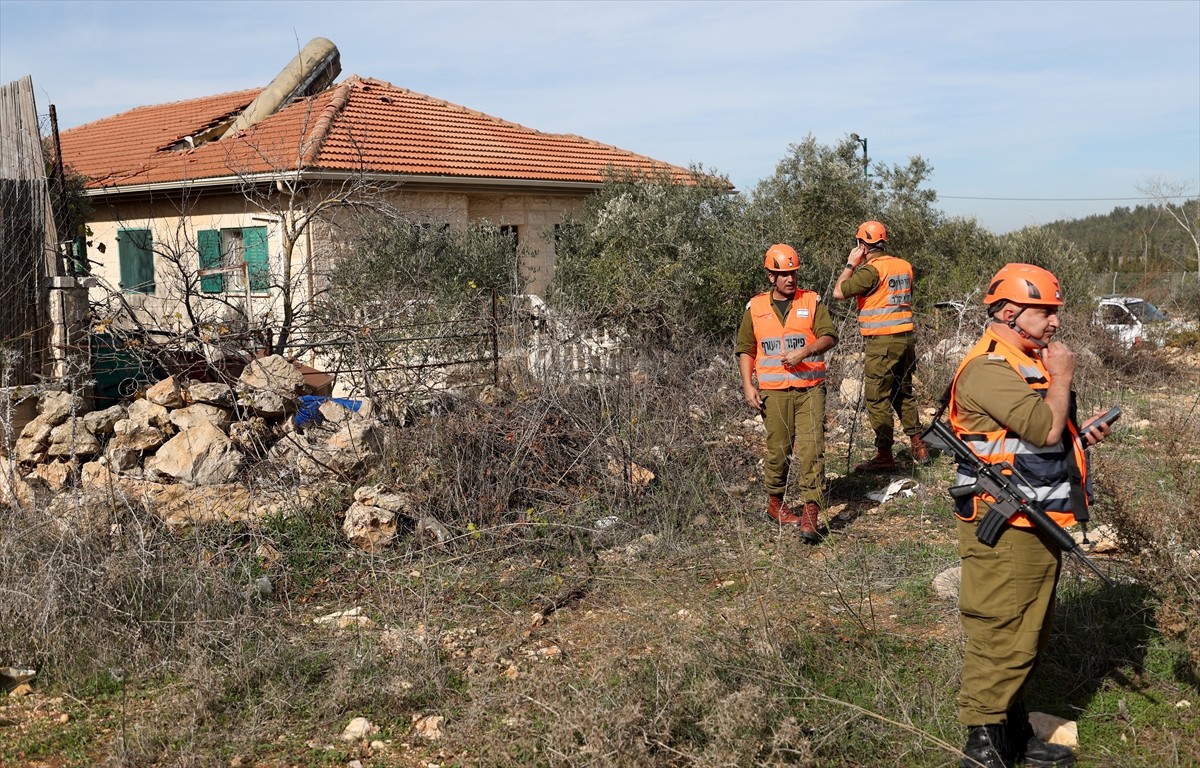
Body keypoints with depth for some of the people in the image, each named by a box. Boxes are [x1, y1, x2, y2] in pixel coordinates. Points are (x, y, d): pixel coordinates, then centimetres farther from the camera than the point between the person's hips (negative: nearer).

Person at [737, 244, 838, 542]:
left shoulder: (811, 302, 6)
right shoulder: (755, 308, 8)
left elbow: (830, 336, -3)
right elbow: (746, 350, 12)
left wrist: (805, 352, -20)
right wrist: (748, 385, 1)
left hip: (810, 388, -1)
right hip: (774, 391, 1)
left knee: (811, 448, -10)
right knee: (778, 450, 6)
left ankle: (810, 512, -10)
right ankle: (775, 503, 25)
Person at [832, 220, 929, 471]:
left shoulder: (871, 269, -14)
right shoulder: (904, 266, 9)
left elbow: (838, 292, -16)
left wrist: (851, 264, -3)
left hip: (881, 343, -8)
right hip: (905, 339, 8)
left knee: (878, 399, 0)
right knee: (904, 393, 19)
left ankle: (885, 455, 3)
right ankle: (918, 446, 23)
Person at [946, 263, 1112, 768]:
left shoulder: (1031, 363, 17)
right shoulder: (988, 370, -16)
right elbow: (1045, 427, -27)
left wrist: (1081, 436, 6)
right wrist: (1062, 375, -10)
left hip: (1038, 526, 10)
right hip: (1005, 531, -10)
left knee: (1027, 635, 18)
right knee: (1000, 637, -5)